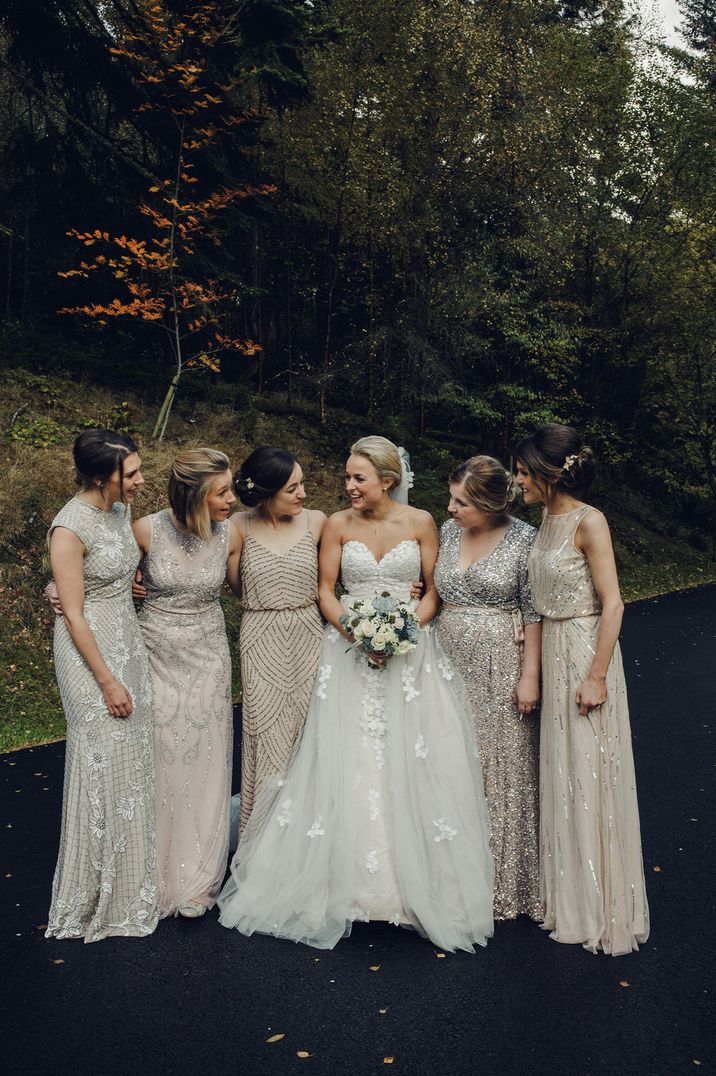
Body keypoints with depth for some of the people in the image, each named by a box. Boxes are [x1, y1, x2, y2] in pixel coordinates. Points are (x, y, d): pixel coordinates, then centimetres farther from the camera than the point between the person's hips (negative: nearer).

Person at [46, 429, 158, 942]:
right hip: (90, 650, -8)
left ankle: (132, 878, 31)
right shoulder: (70, 528, -21)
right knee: (103, 761, 1)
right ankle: (96, 895, 20)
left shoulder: (123, 508, 3)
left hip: (129, 640, 8)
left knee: (135, 758, 14)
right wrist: (108, 681, -16)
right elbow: (74, 614, -19)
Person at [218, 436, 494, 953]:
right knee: (348, 766, 0)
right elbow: (325, 591, 3)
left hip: (412, 655, 0)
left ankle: (417, 881, 16)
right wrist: (358, 633, -13)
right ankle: (351, 881, 14)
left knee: (414, 766, 0)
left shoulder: (420, 523, -1)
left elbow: (434, 591, 2)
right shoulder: (338, 525, 0)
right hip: (350, 652, 1)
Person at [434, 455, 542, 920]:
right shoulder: (447, 532, 6)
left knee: (504, 766, 4)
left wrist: (530, 676, -12)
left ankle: (506, 881, 21)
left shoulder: (524, 540, -10)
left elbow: (535, 613, -9)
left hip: (502, 668, -5)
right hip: (452, 664, 5)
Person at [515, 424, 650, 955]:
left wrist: (596, 676, -20)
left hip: (585, 651, -8)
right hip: (553, 651, 8)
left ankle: (599, 910, 18)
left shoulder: (589, 522, -16)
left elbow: (612, 604, -18)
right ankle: (569, 896, 31)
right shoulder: (549, 519, 8)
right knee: (562, 774, 16)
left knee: (589, 777, 2)